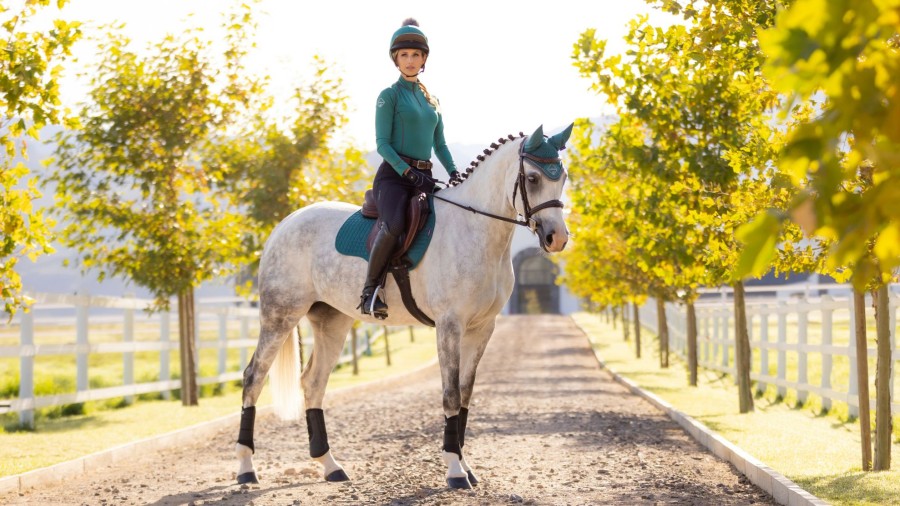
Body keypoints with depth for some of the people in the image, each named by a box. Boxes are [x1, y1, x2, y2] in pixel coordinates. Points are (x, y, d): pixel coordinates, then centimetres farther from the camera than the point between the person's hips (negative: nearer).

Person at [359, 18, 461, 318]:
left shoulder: (431, 100, 20)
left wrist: (454, 172, 2)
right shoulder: (390, 95, 1)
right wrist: (409, 173, -19)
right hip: (393, 175, -7)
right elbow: (382, 143, -7)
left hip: (424, 177, 7)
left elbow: (440, 144, 21)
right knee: (395, 224, -35)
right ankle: (370, 288, -22)